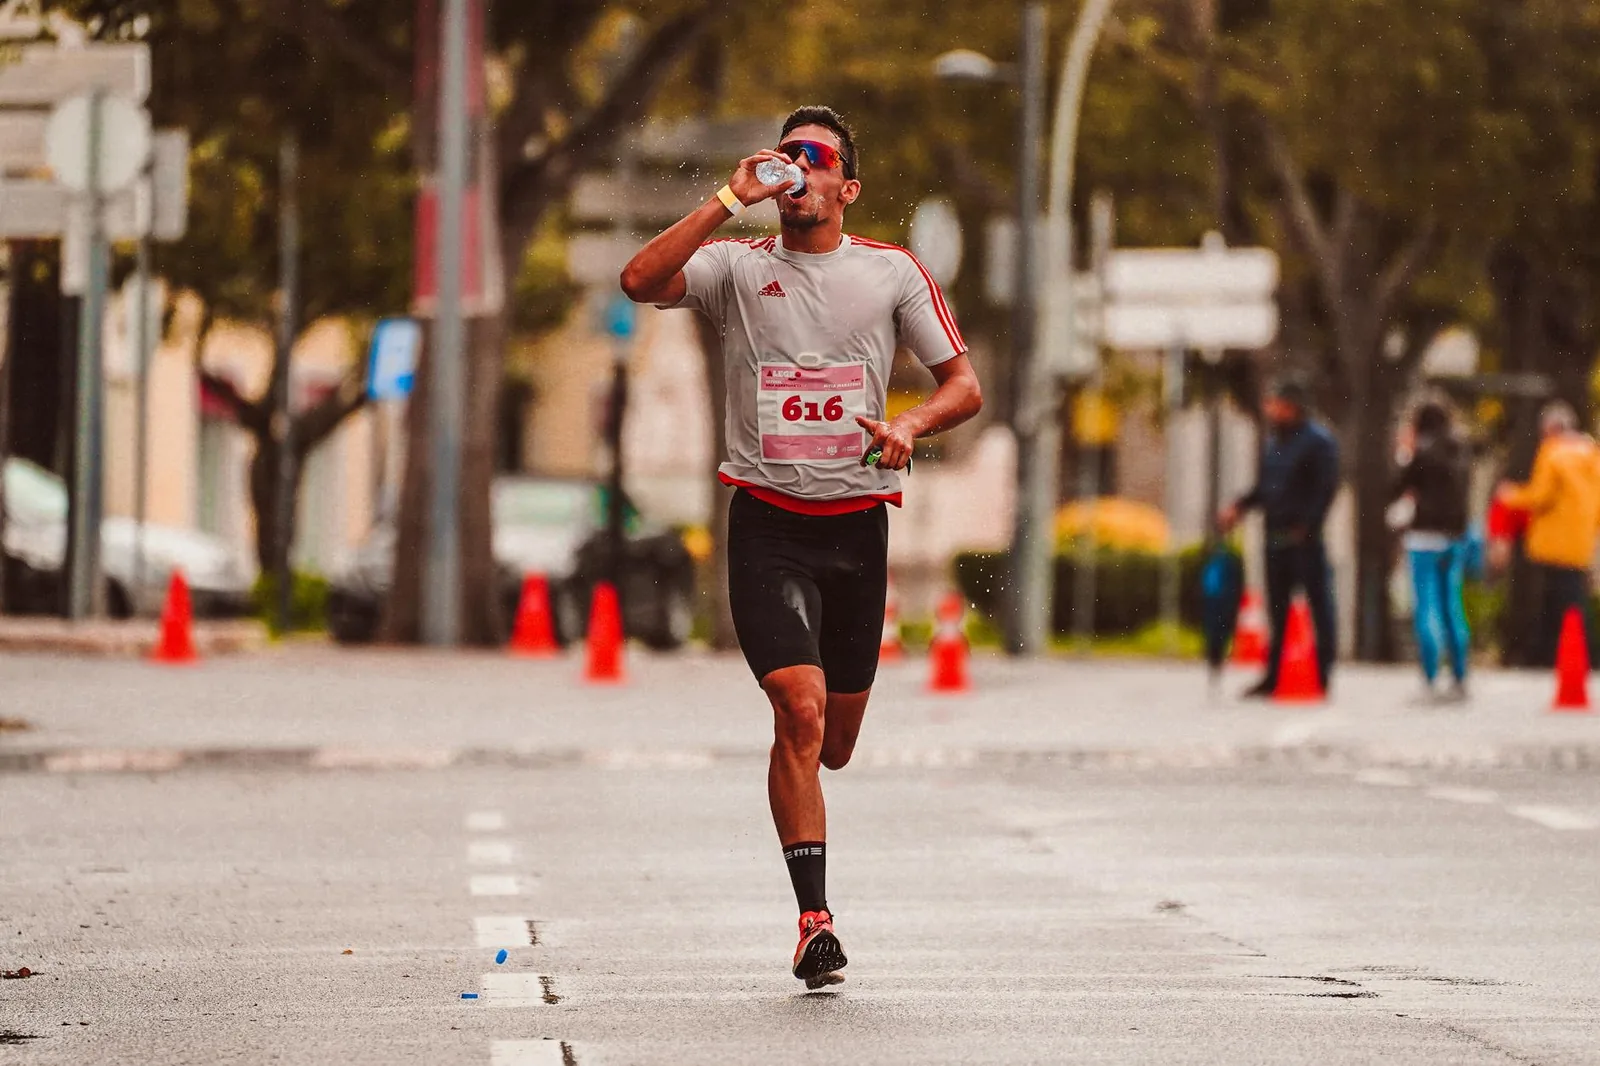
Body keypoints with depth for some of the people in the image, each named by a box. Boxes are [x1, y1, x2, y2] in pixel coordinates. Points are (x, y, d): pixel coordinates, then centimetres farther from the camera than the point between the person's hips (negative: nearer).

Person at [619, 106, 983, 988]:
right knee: (800, 711, -18)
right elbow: (639, 283, -16)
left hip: (857, 520, 2)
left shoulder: (890, 272, 6)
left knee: (834, 742, 10)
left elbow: (964, 384, 8)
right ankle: (814, 921, -15)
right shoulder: (739, 267, 2)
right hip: (768, 524, -2)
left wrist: (909, 425, -12)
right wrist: (730, 201, -18)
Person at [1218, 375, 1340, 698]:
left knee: (1319, 605, -2)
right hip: (1276, 538, 8)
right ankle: (1273, 677, 16)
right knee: (1277, 609, 11)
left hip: (1304, 538, -8)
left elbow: (1326, 489, -14)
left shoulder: (1318, 441, -8)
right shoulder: (1274, 442, 16)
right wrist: (1238, 507, 8)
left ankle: (1323, 677, 1)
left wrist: (1306, 528, -19)